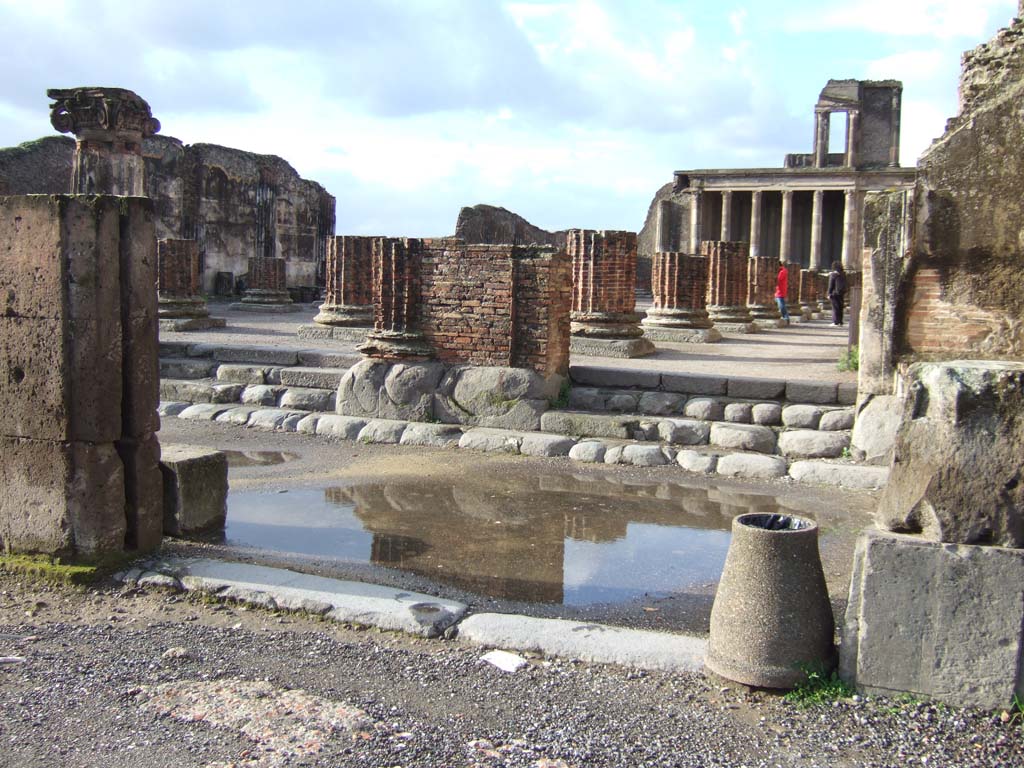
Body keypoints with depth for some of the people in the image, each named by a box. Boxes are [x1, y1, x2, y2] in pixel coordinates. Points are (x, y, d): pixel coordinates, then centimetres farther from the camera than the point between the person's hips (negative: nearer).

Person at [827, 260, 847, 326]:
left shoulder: (832, 275, -11)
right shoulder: (843, 274, 6)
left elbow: (830, 285, -11)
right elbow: (845, 284, 14)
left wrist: (829, 294, -8)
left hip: (834, 293, -5)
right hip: (841, 293, 5)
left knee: (835, 307, -3)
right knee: (840, 307, 10)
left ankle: (835, 322, -6)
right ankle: (840, 322, 12)